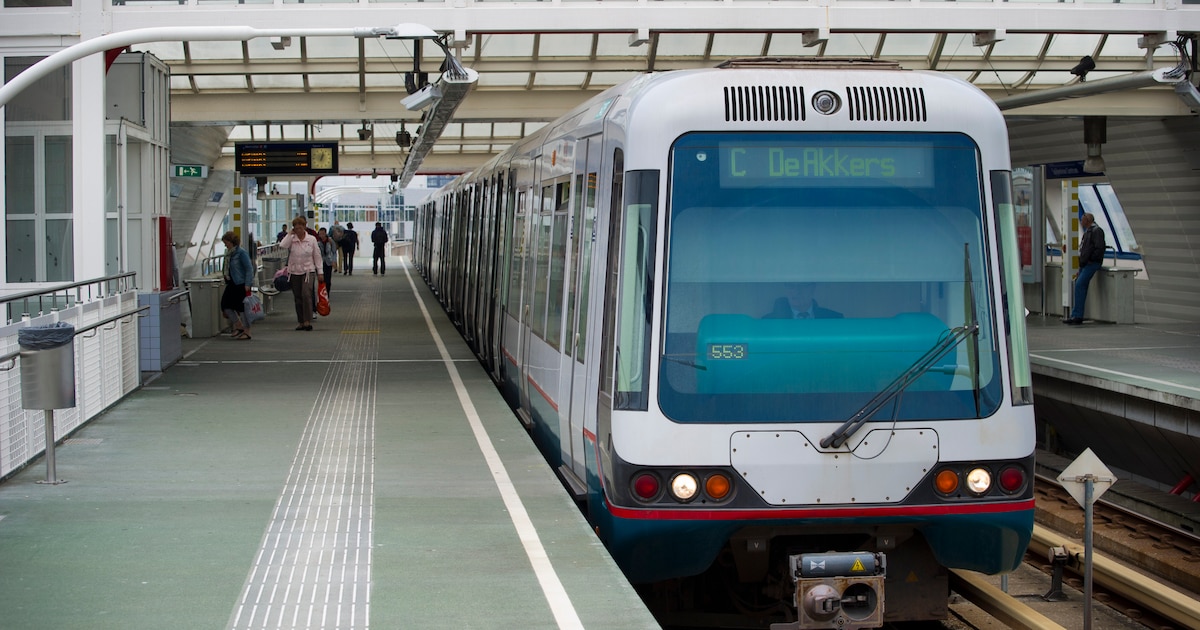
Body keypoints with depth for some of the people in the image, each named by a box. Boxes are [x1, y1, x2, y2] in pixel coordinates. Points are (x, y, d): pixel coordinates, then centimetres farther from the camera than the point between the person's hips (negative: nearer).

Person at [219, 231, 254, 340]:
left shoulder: (241, 253, -14)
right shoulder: (228, 253, 11)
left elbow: (249, 269, -15)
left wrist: (247, 284, -20)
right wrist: (226, 281, 17)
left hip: (241, 284, -9)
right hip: (232, 284, 9)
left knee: (242, 307, -4)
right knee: (225, 303, 3)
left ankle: (247, 331, 6)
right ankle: (238, 325, 16)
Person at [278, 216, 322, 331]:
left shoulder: (312, 239, 1)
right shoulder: (291, 239, 2)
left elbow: (317, 256, 5)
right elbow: (282, 246, -18)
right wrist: (290, 234, -9)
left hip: (308, 271, -2)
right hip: (294, 272, 2)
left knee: (306, 294, -17)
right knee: (298, 298, 7)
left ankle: (308, 321, -15)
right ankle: (300, 322, 15)